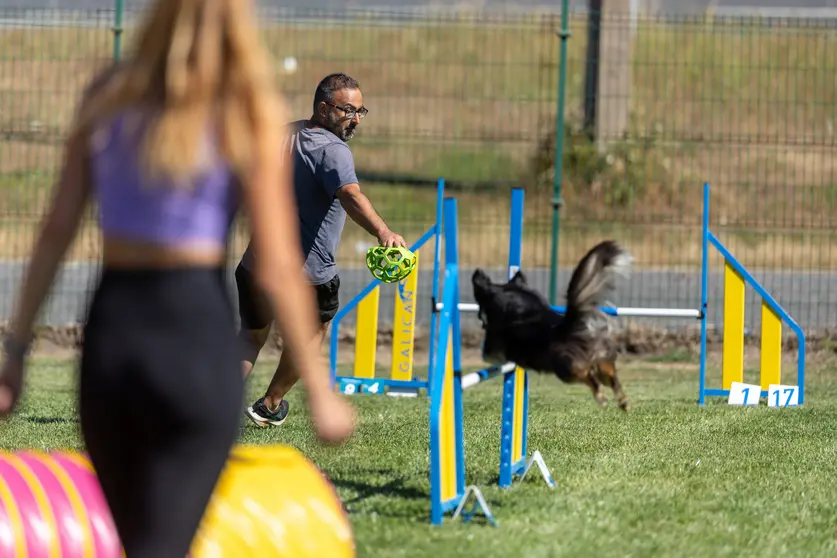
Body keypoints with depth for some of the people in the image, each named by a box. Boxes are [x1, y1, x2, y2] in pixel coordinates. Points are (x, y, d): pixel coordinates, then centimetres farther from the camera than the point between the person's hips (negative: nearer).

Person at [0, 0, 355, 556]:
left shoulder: (109, 96, 5)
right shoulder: (250, 118, -7)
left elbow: (57, 231, 4)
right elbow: (277, 269, -8)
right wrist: (319, 387, -1)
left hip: (111, 328, 4)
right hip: (197, 332, -4)